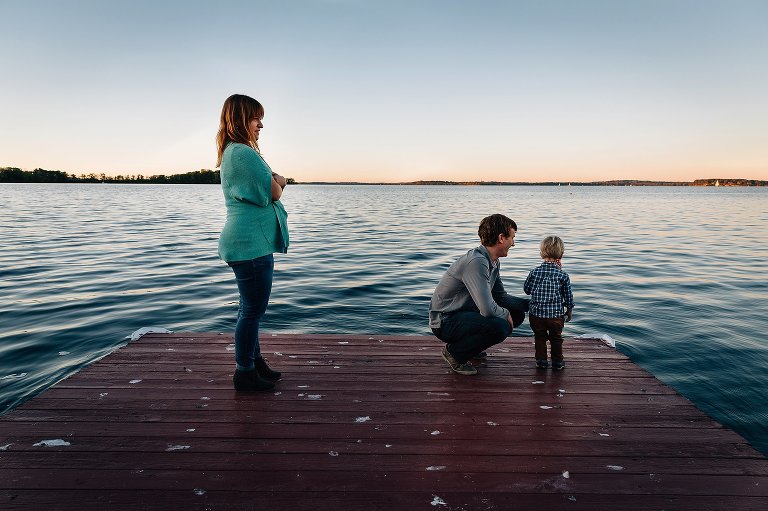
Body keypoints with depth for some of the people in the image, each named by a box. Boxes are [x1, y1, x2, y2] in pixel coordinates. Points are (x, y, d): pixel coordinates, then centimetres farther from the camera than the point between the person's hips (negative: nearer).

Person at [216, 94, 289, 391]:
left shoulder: (231, 153, 18)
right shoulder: (243, 153, -16)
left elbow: (270, 185, 19)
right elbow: (275, 192, -14)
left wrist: (273, 180, -1)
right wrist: (276, 181, 7)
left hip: (248, 241, 11)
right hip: (252, 243, -11)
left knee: (251, 308, 18)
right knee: (253, 310, -2)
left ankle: (254, 362, 30)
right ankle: (245, 373, 9)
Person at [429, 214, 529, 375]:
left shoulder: (494, 262, 5)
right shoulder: (476, 262, -28)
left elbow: (501, 297, 14)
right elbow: (488, 309, -33)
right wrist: (505, 314, -13)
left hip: (467, 311, 10)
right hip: (445, 321, -10)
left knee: (517, 313, 11)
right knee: (500, 326, -31)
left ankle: (468, 344, 17)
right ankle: (454, 352, -7)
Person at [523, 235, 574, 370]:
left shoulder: (535, 272, -6)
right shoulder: (563, 275, -8)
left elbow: (526, 289, 4)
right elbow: (568, 296, 0)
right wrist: (569, 311, 14)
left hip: (536, 313, 1)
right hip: (556, 315, 0)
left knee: (540, 338, 15)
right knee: (556, 339, 16)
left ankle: (541, 361, 18)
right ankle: (557, 362, 21)